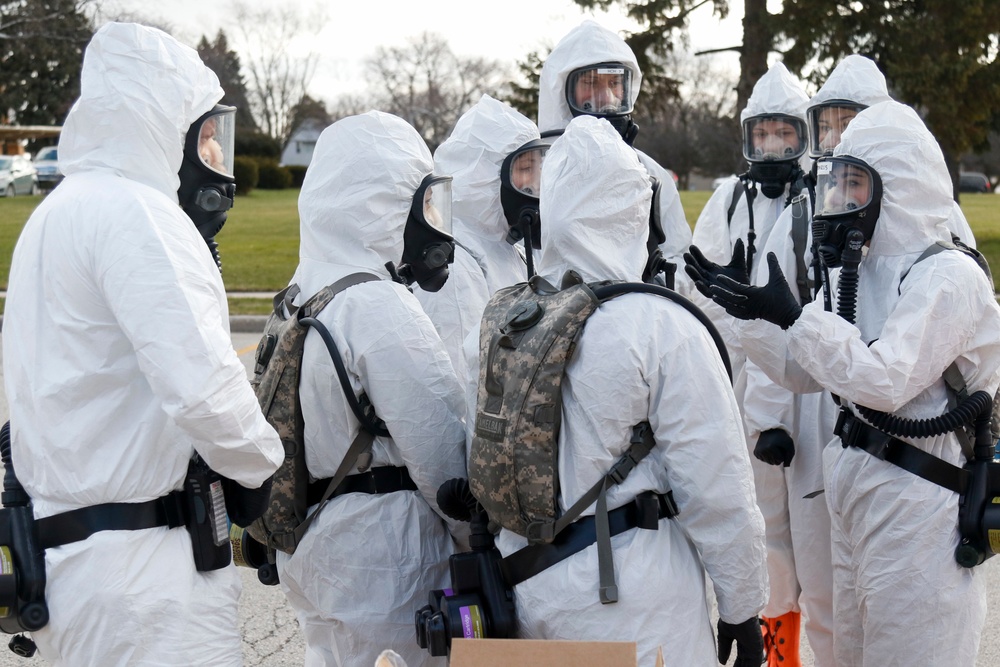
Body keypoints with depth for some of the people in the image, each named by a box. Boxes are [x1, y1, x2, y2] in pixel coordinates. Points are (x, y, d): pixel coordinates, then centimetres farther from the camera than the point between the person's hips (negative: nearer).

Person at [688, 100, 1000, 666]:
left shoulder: (948, 276, -16)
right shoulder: (860, 272, 9)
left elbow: (884, 381, -25)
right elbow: (803, 371, 14)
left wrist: (794, 316, -24)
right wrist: (752, 313, 1)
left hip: (917, 499, -9)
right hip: (853, 482, 9)